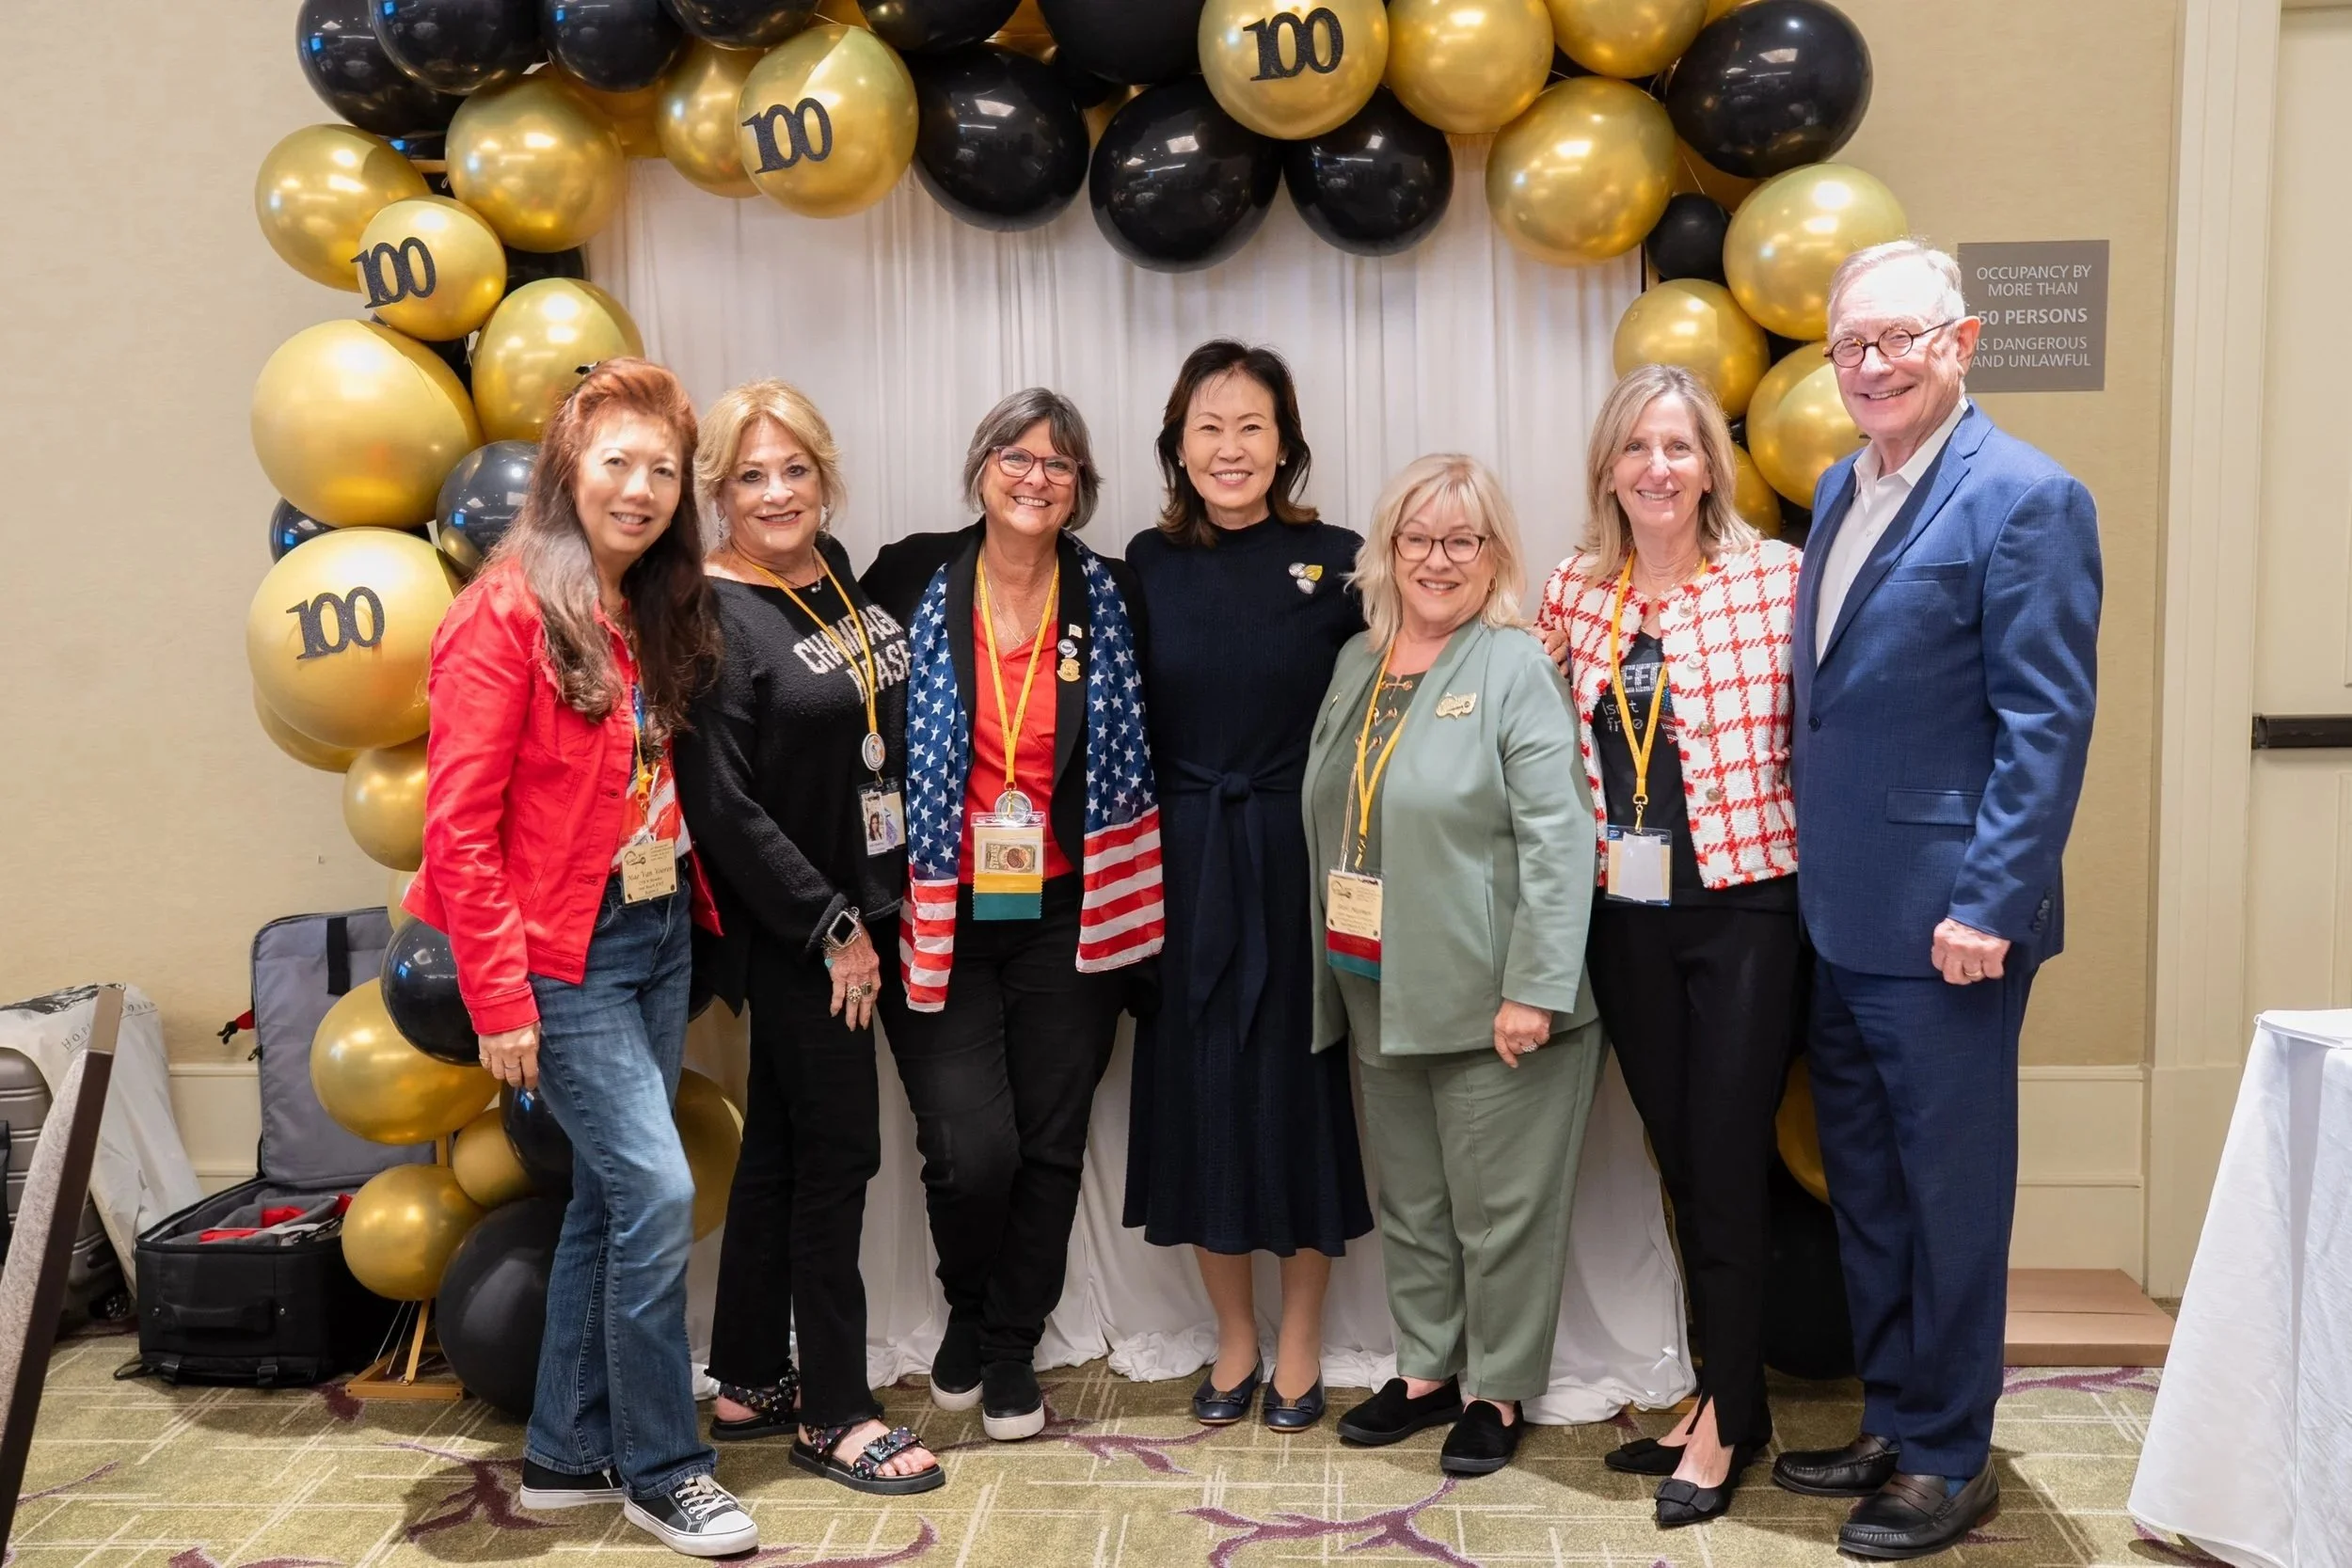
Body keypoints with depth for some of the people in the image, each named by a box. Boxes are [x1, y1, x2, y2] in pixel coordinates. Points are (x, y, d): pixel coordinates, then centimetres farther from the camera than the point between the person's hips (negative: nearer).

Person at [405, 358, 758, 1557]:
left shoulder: (657, 614, 9)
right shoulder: (508, 614, -14)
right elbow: (459, 824, -16)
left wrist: (692, 898, 4)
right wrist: (499, 1000, -17)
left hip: (659, 935, 8)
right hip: (565, 956, -8)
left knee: (610, 1196, 13)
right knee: (657, 1192, -8)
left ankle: (568, 1454, 27)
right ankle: (660, 1469, 10)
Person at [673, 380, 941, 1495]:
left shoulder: (839, 572, 8)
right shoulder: (714, 619, -15)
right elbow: (721, 805, -18)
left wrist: (871, 914, 12)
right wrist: (833, 927, -15)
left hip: (860, 910, 7)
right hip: (793, 931, -7)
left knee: (782, 1145, 15)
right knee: (838, 1152, 0)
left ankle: (750, 1380, 29)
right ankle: (833, 1414, 15)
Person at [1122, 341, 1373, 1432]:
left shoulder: (1334, 562, -5)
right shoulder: (1147, 565, 2)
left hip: (1297, 861, -2)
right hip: (1181, 864, 2)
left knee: (1298, 1089, 7)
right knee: (1198, 1094, 9)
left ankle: (1300, 1347, 26)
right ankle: (1235, 1341, 29)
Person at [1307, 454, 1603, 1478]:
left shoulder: (1515, 667, -10)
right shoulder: (1358, 662, 12)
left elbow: (1558, 838, -16)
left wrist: (1534, 989, -20)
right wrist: (1331, 968, 14)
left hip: (1486, 997, -6)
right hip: (1376, 991, 7)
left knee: (1499, 1204, 6)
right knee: (1408, 1197, 17)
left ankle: (1496, 1392, 22)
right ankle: (1426, 1369, 33)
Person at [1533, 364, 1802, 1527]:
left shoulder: (1777, 577, -7)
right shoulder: (1573, 594, 5)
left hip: (1745, 906, -4)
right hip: (1626, 915, 4)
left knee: (1727, 1163, 1)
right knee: (1679, 1160, 13)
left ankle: (1726, 1418, 18)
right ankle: (1729, 1395, 29)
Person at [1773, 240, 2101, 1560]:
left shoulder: (2027, 498, -12)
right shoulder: (1838, 490, 12)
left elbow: (2049, 723, -16)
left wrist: (1989, 907, -19)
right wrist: (1814, 875, 13)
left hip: (1946, 923, -8)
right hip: (1841, 918, 8)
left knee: (1952, 1195, 6)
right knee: (1865, 1190, 18)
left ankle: (1951, 1460, 22)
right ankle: (1892, 1425, 34)